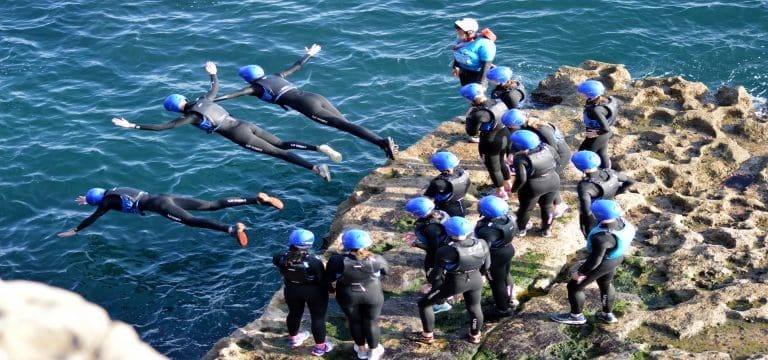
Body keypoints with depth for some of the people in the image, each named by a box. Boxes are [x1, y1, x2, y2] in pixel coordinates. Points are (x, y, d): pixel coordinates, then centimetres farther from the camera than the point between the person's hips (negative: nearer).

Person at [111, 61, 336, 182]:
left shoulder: (191, 117, -5)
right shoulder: (205, 101, 14)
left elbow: (161, 127, -9)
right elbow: (216, 87, 33)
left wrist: (132, 126, -6)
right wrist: (213, 74, 52)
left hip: (240, 136, -7)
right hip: (247, 125, 7)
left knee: (279, 153, -11)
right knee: (281, 145, 9)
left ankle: (316, 168, -20)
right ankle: (320, 148, -6)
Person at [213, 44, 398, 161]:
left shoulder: (256, 88, 9)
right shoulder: (277, 77, 28)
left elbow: (231, 95, 2)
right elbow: (297, 66, 38)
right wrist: (309, 54, 55)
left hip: (306, 106, -7)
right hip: (316, 97, 7)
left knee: (343, 125, -17)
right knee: (346, 123, -1)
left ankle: (381, 142, -30)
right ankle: (383, 141, -16)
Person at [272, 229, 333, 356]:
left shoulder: (281, 258, -21)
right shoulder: (313, 261, -32)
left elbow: (275, 259, 3)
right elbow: (322, 279, -20)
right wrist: (329, 289, 0)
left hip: (291, 290, 4)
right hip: (314, 292, -4)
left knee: (294, 313, 28)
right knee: (318, 317, 17)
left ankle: (294, 338, 51)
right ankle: (319, 347, 31)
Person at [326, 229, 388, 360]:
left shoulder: (337, 261, -25)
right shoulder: (376, 260, -24)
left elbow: (329, 279, -9)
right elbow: (386, 271, -3)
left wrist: (331, 289, 12)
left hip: (348, 297, 0)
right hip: (373, 296, 0)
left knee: (355, 321, 23)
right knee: (371, 322, 20)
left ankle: (361, 349, 41)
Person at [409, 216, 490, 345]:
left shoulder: (447, 252, -27)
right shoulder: (481, 244, -10)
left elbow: (438, 274, -19)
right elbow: (486, 265, 5)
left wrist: (431, 285, -1)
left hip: (455, 283, -5)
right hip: (476, 280, 5)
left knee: (424, 303, 13)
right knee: (474, 307, 28)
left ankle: (427, 335, 24)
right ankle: (475, 336, 45)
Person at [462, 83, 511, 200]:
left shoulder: (480, 114, -31)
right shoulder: (498, 102, -8)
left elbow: (472, 132, -23)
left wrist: (469, 117, -12)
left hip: (490, 142, -8)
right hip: (504, 136, 8)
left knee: (493, 168, 16)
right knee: (502, 162, 31)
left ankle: (501, 193, 33)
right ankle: (508, 184, 51)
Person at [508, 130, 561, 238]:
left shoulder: (520, 159, -23)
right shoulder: (546, 148, -8)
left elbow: (521, 179, -25)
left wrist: (514, 189, -9)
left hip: (533, 187, -4)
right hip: (554, 181, 4)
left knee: (525, 208, 21)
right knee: (547, 206, 26)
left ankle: (521, 229, 41)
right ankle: (547, 229, 42)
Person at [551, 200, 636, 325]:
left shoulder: (602, 237, -39)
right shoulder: (621, 221, -17)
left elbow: (595, 260, -29)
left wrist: (580, 273, -13)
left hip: (602, 263, -7)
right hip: (616, 258, 7)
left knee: (574, 286, 13)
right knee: (606, 284, 31)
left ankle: (576, 316, 31)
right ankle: (608, 314, 47)